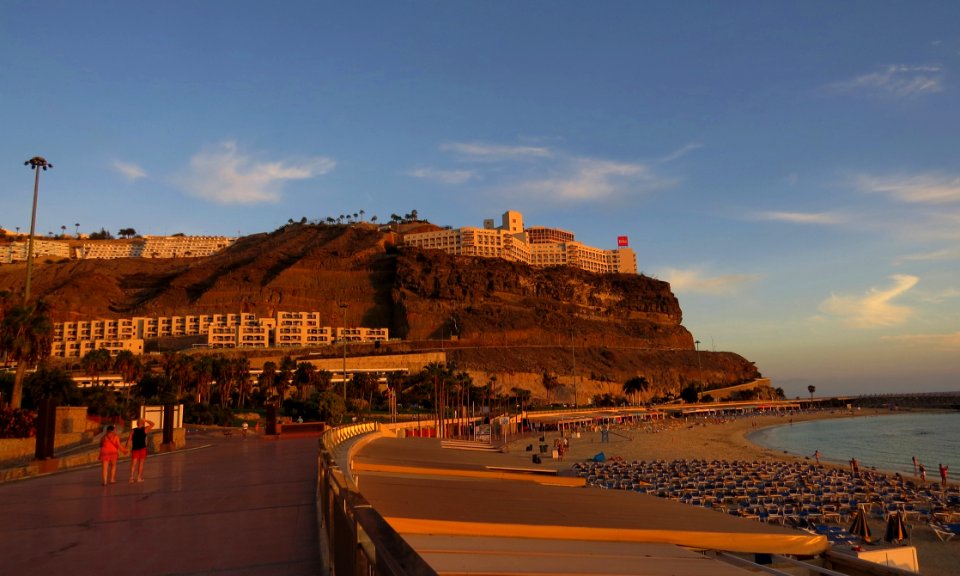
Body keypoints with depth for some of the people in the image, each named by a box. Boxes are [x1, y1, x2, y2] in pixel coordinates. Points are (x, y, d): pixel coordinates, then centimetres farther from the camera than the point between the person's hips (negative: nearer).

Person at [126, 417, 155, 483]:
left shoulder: (133, 431, 0)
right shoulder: (145, 429, -2)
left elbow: (129, 440, -5)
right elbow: (152, 424, 12)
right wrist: (145, 420, 13)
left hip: (134, 449, 1)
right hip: (142, 449, -1)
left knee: (133, 464, 4)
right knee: (141, 464, 7)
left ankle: (132, 477, -10)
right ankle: (139, 478, 9)